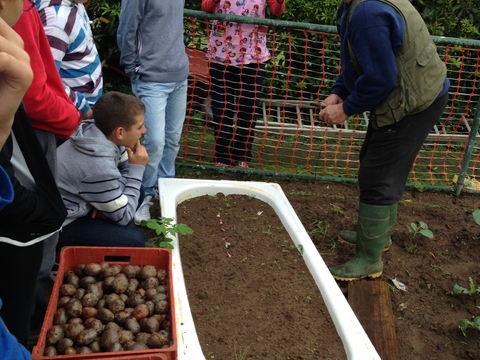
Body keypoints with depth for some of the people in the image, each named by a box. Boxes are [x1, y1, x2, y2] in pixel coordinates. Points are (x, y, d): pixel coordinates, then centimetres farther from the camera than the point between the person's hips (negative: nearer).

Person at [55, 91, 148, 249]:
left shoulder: (100, 133, -12)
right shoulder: (99, 167, -34)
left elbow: (124, 164, 6)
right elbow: (123, 215, -20)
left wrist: (107, 201, -9)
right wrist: (137, 169, -17)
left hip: (74, 205, 8)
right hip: (59, 224, -8)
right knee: (135, 239, -15)